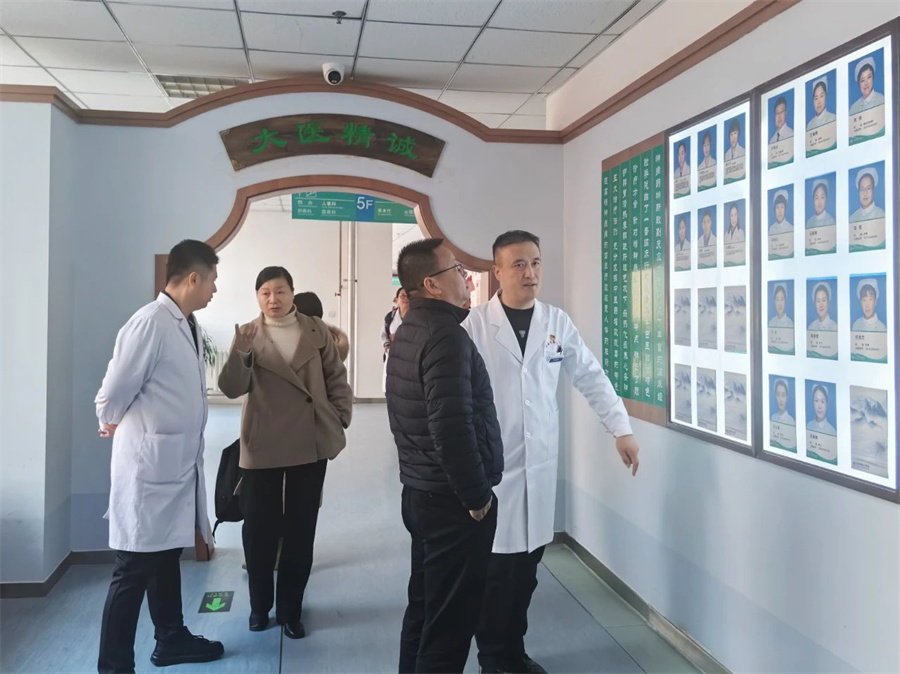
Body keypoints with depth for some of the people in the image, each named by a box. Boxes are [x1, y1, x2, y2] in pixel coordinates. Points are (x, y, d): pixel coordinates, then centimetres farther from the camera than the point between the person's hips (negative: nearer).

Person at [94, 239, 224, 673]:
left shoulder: (188, 325, 9)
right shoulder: (151, 322, -19)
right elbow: (112, 394, -14)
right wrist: (115, 426, 3)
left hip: (179, 462, 8)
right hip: (150, 463, -8)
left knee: (166, 556, 21)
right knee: (135, 567, 2)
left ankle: (171, 639, 36)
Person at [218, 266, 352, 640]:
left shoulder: (316, 330, 3)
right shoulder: (248, 335, 0)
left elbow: (336, 377, 8)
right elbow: (232, 388, -9)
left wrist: (341, 417, -1)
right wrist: (240, 352, -26)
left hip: (310, 443, 1)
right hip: (262, 446, -1)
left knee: (300, 529, 9)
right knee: (259, 529, 6)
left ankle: (290, 609, 22)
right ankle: (260, 605, 27)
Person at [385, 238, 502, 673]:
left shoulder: (409, 330, 10)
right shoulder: (446, 335, -20)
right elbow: (452, 428, -27)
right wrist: (477, 496, -16)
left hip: (420, 492, 10)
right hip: (452, 501, -9)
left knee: (424, 609, 20)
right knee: (450, 621, 3)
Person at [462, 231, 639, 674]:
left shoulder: (557, 322, 5)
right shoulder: (474, 325, -9)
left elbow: (591, 377, 9)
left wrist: (621, 429, 4)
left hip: (539, 463, 4)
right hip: (490, 465, -4)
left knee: (527, 566, 13)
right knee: (495, 567, 5)